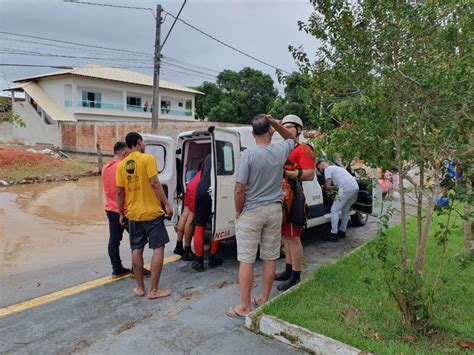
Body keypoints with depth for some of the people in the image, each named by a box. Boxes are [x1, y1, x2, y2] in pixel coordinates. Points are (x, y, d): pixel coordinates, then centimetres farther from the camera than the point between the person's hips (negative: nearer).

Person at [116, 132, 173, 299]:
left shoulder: (121, 165, 6)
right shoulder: (148, 158, -9)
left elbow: (119, 192, 6)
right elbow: (154, 183, -16)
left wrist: (121, 213, 15)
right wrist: (167, 204, -12)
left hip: (133, 214, 5)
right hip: (152, 212, -5)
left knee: (136, 250, 13)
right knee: (158, 248, 2)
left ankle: (140, 288, 20)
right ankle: (154, 290, 2)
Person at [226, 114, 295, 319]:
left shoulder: (248, 154, -16)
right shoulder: (281, 151, -2)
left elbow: (239, 190, -17)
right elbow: (291, 138, 23)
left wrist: (238, 211, -1)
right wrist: (275, 123, 8)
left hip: (251, 212, -4)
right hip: (274, 210, 5)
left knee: (246, 260, 3)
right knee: (270, 258, 14)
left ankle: (245, 307, 11)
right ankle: (264, 300, 27)